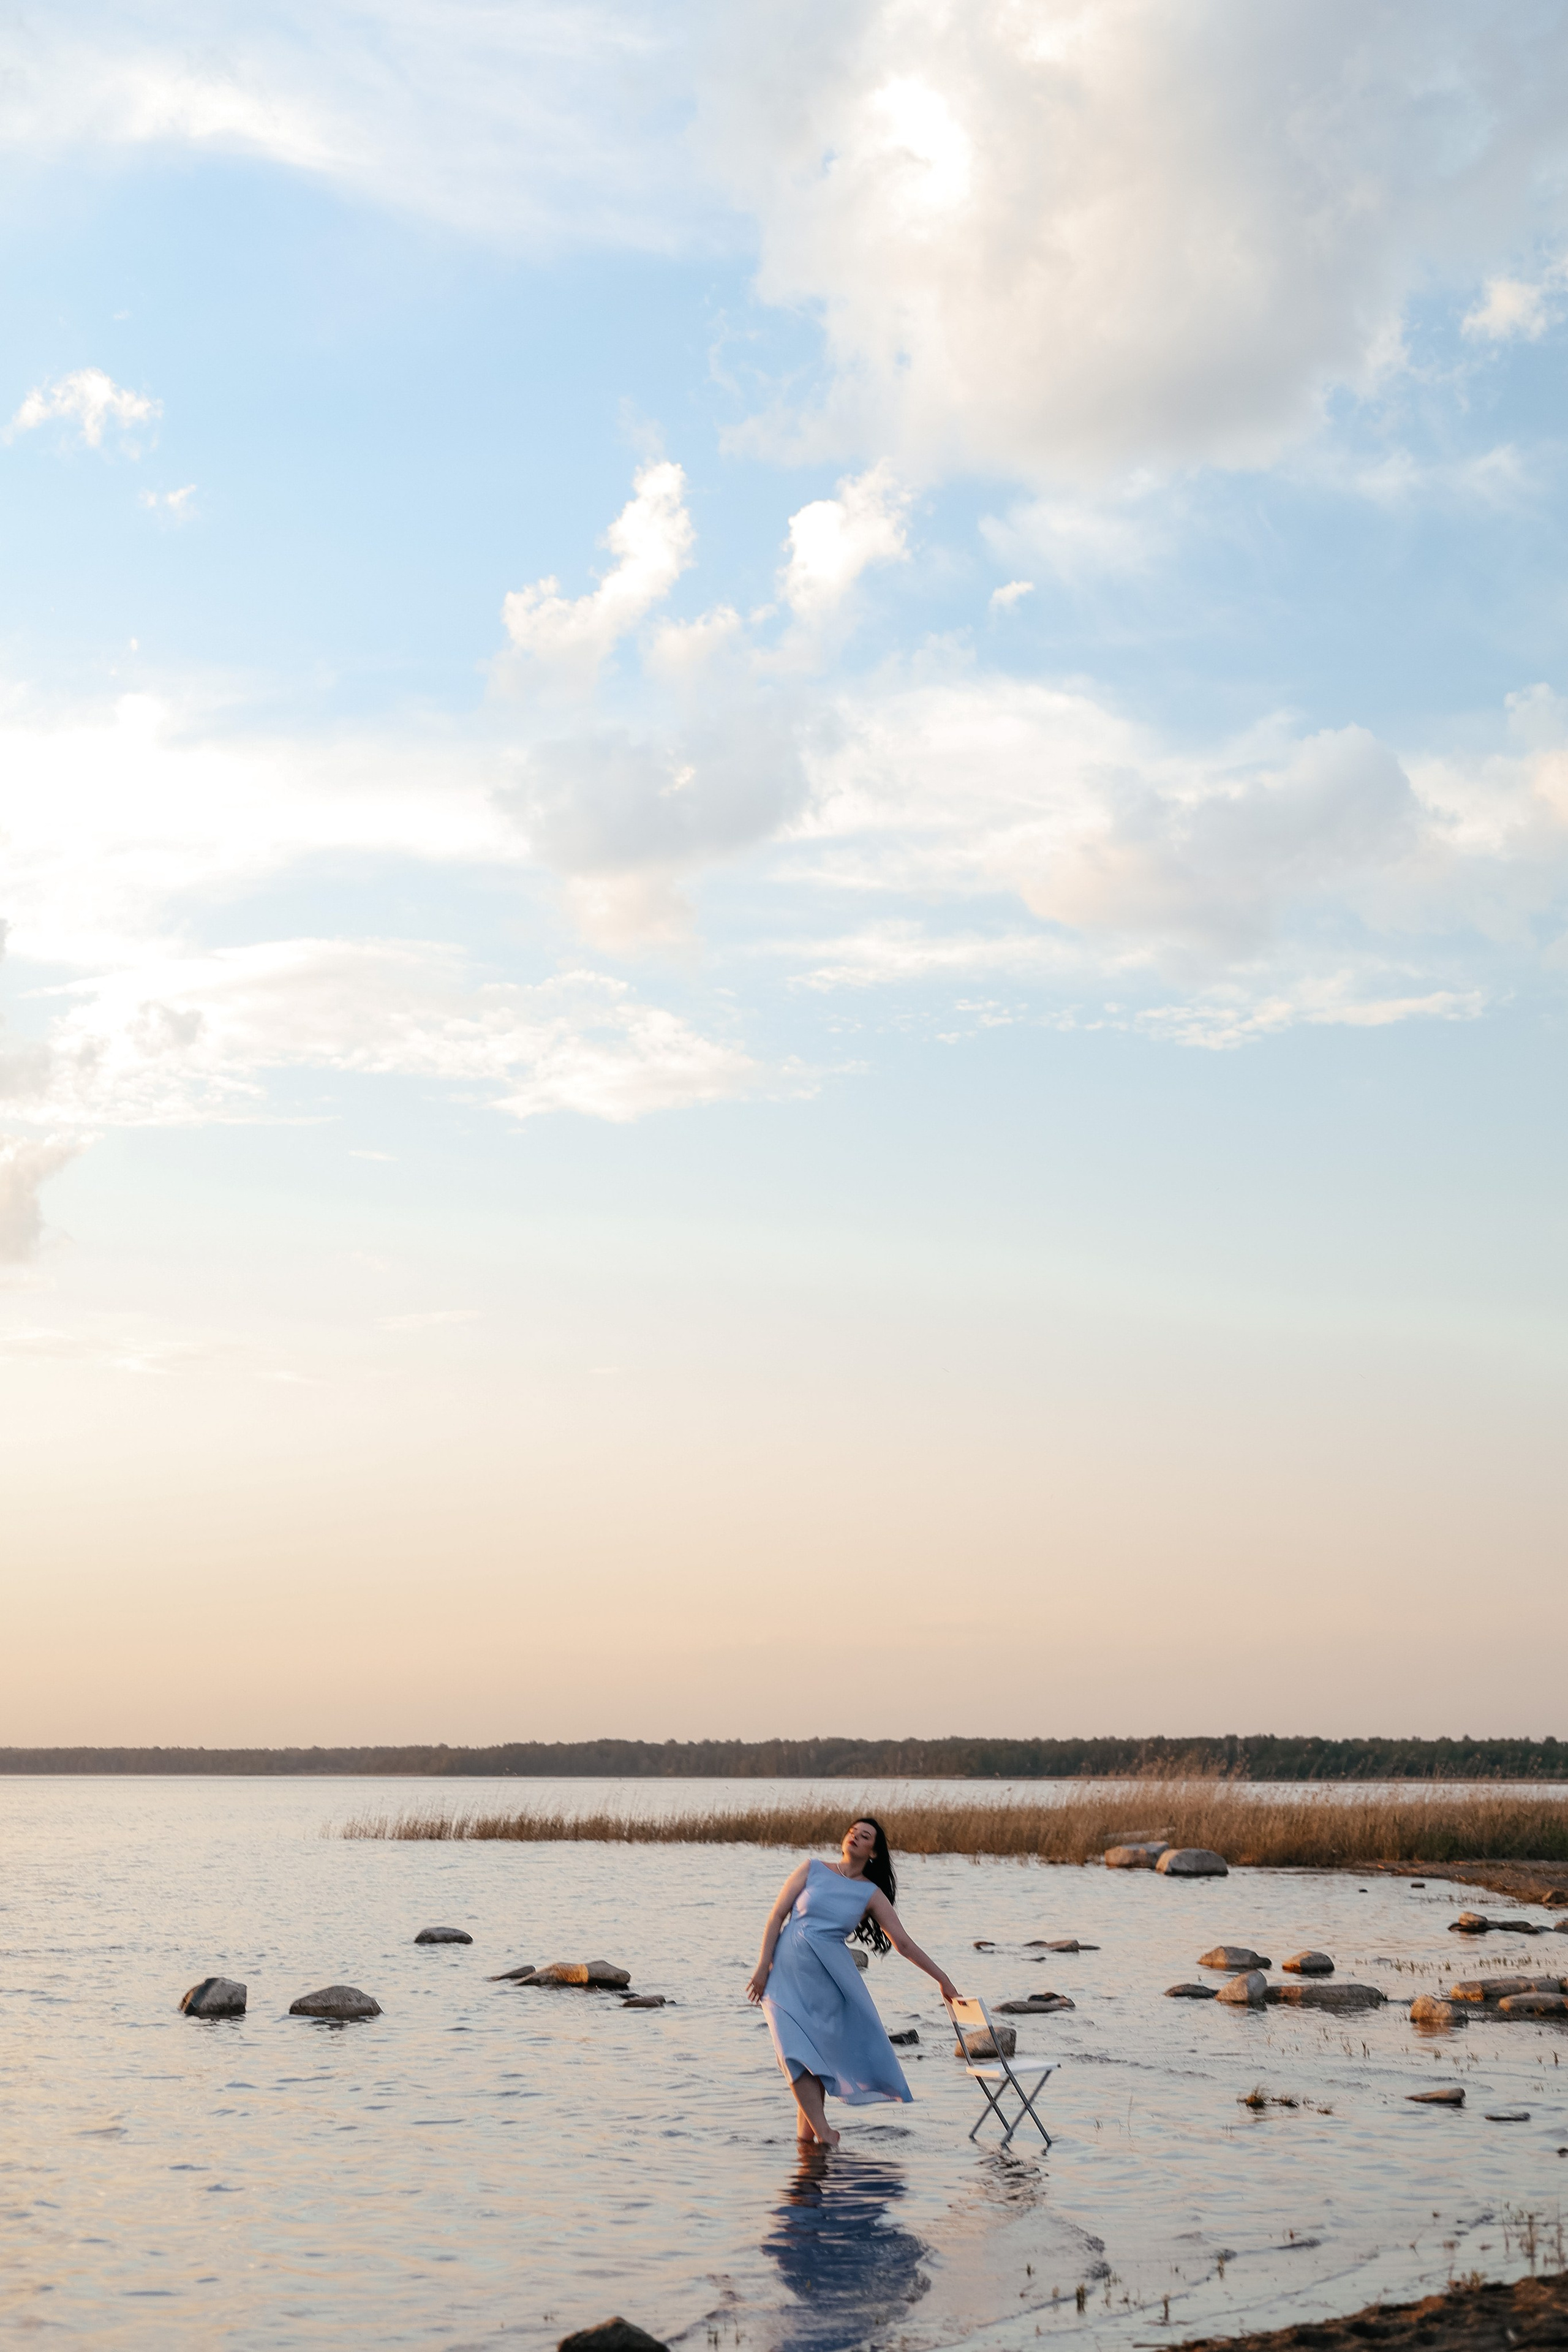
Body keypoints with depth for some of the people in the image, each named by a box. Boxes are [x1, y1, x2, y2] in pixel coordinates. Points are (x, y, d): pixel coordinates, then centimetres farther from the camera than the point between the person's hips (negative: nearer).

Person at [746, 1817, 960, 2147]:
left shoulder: (872, 1894, 4)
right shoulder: (813, 1869, 3)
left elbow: (903, 1942, 5)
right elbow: (777, 1915, 1)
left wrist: (942, 1979, 2)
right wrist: (763, 1965, -6)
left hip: (829, 1973, 2)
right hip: (788, 1970, -1)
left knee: (821, 2048, -1)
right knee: (797, 2048, -10)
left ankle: (806, 2127, 11)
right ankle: (821, 2128, -10)